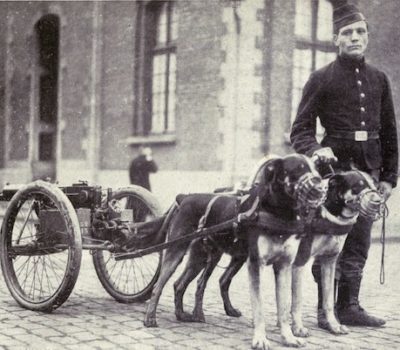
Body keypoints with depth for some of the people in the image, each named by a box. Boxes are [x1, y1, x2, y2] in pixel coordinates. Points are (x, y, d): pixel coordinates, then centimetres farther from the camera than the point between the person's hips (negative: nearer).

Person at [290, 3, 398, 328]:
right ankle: (325, 309, 8)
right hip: (334, 167, -4)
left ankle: (349, 306, 17)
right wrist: (315, 150, -22)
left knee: (358, 244, 7)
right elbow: (301, 129, -1)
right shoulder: (321, 78, 0)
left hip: (369, 169, 4)